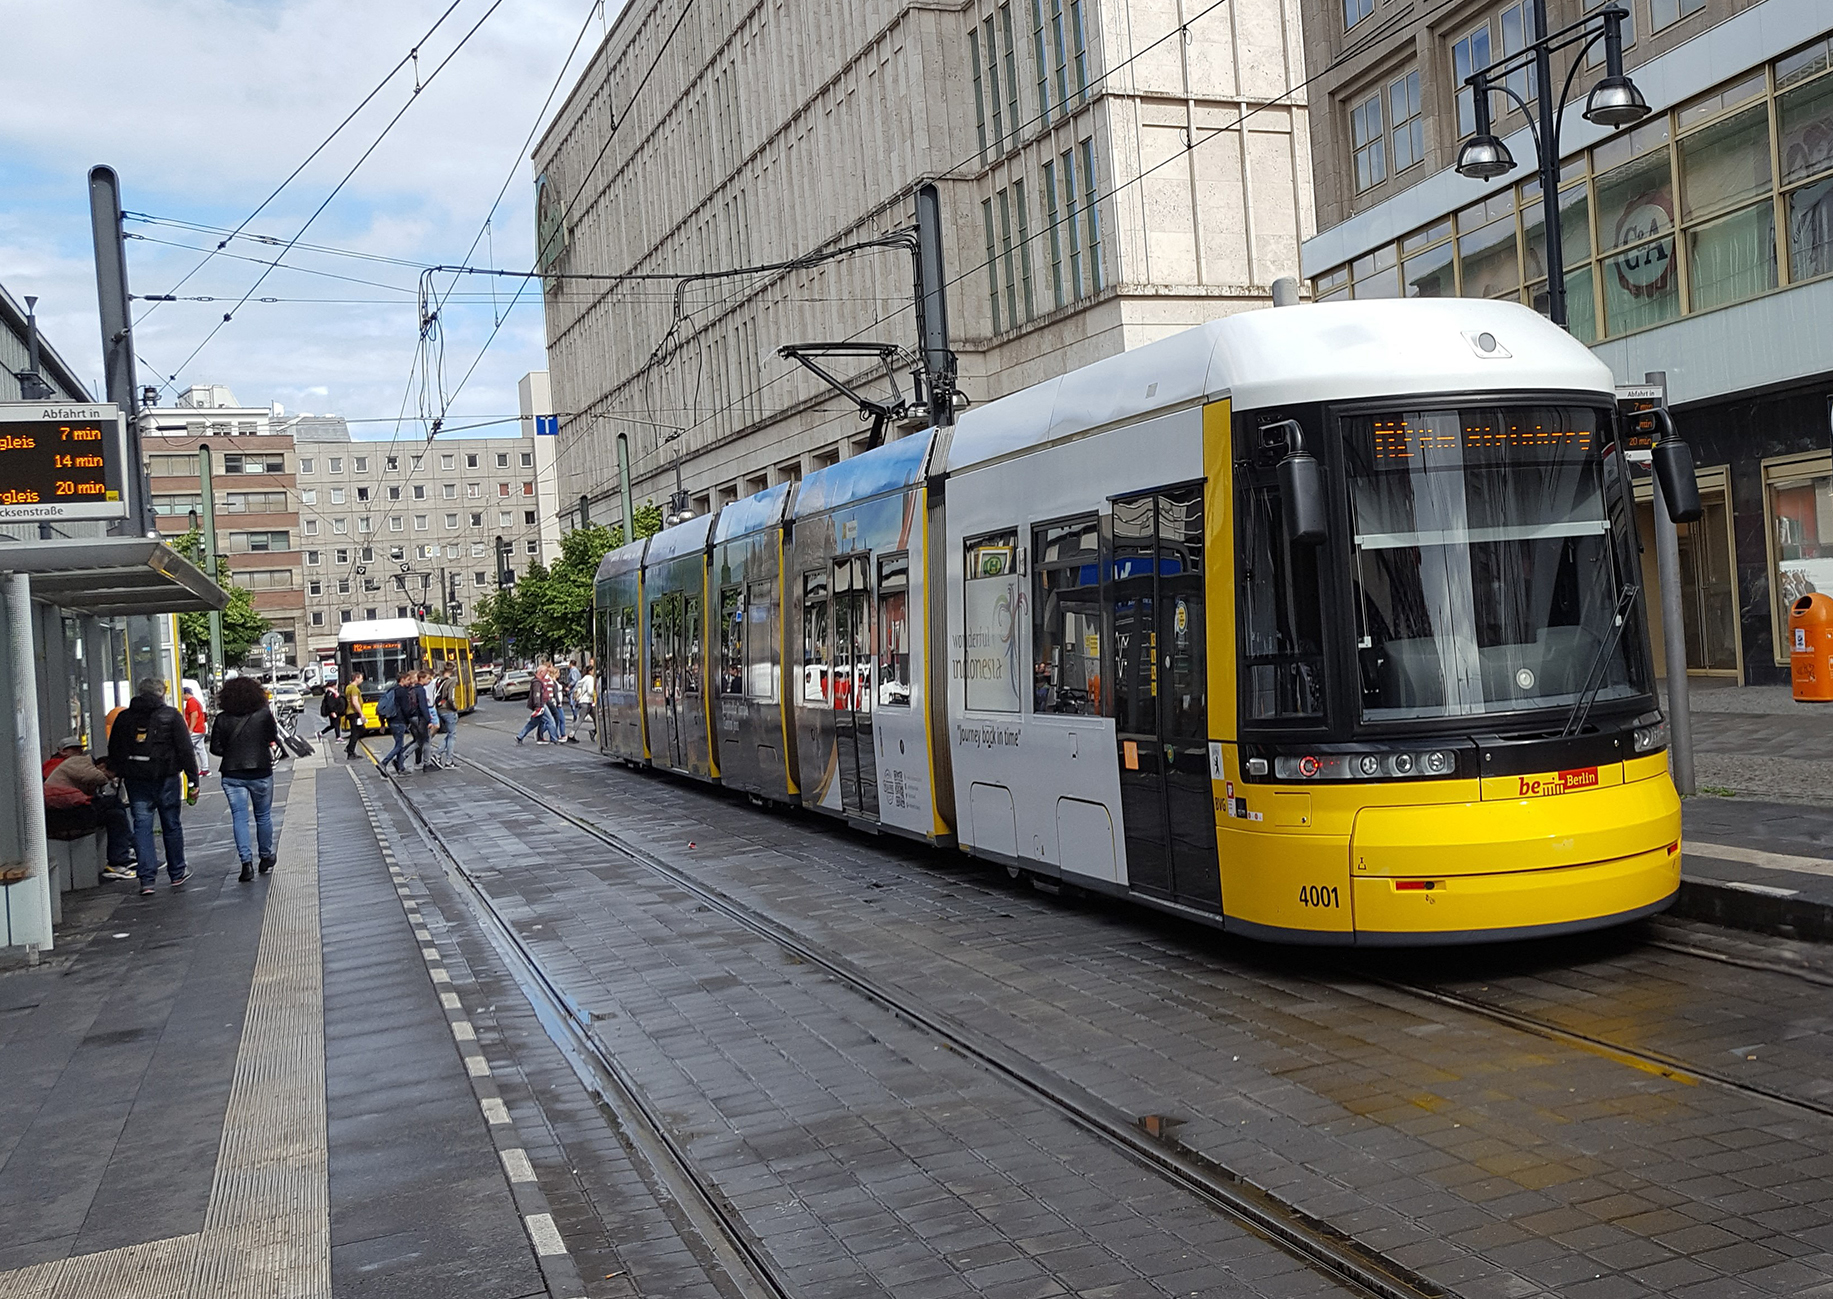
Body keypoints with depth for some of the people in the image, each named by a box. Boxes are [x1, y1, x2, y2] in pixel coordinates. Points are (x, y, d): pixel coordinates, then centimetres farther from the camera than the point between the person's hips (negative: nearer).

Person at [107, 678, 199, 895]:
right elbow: (186, 750, -6)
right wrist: (193, 780, -4)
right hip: (166, 779, -2)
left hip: (135, 781, 2)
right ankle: (177, 874, 21)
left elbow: (113, 752, 12)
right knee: (171, 825, 10)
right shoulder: (171, 715, -3)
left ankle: (147, 880, -4)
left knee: (142, 826, 3)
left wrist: (120, 775, 20)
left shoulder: (124, 717, 7)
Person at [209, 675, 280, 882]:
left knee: (239, 818, 1)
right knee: (263, 816, 15)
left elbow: (215, 748, -2)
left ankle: (247, 862, -10)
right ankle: (266, 858, 25)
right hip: (261, 772, 0)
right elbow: (274, 739, 3)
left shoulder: (222, 719, -4)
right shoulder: (264, 714, -6)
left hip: (233, 775, 0)